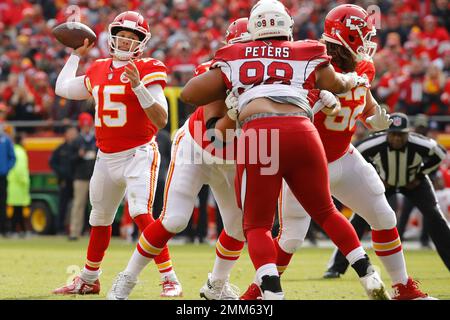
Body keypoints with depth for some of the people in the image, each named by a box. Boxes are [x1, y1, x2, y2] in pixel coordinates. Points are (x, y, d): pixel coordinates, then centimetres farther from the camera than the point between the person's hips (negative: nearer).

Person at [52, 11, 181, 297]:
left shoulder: (147, 70, -10)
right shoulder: (98, 70, 8)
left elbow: (161, 120, -18)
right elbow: (63, 89, 24)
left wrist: (138, 85, -28)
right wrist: (76, 55, 24)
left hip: (138, 154, -7)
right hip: (107, 158, 7)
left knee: (141, 213, -24)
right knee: (99, 220, 19)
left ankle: (170, 280, -21)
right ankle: (88, 279, 36)